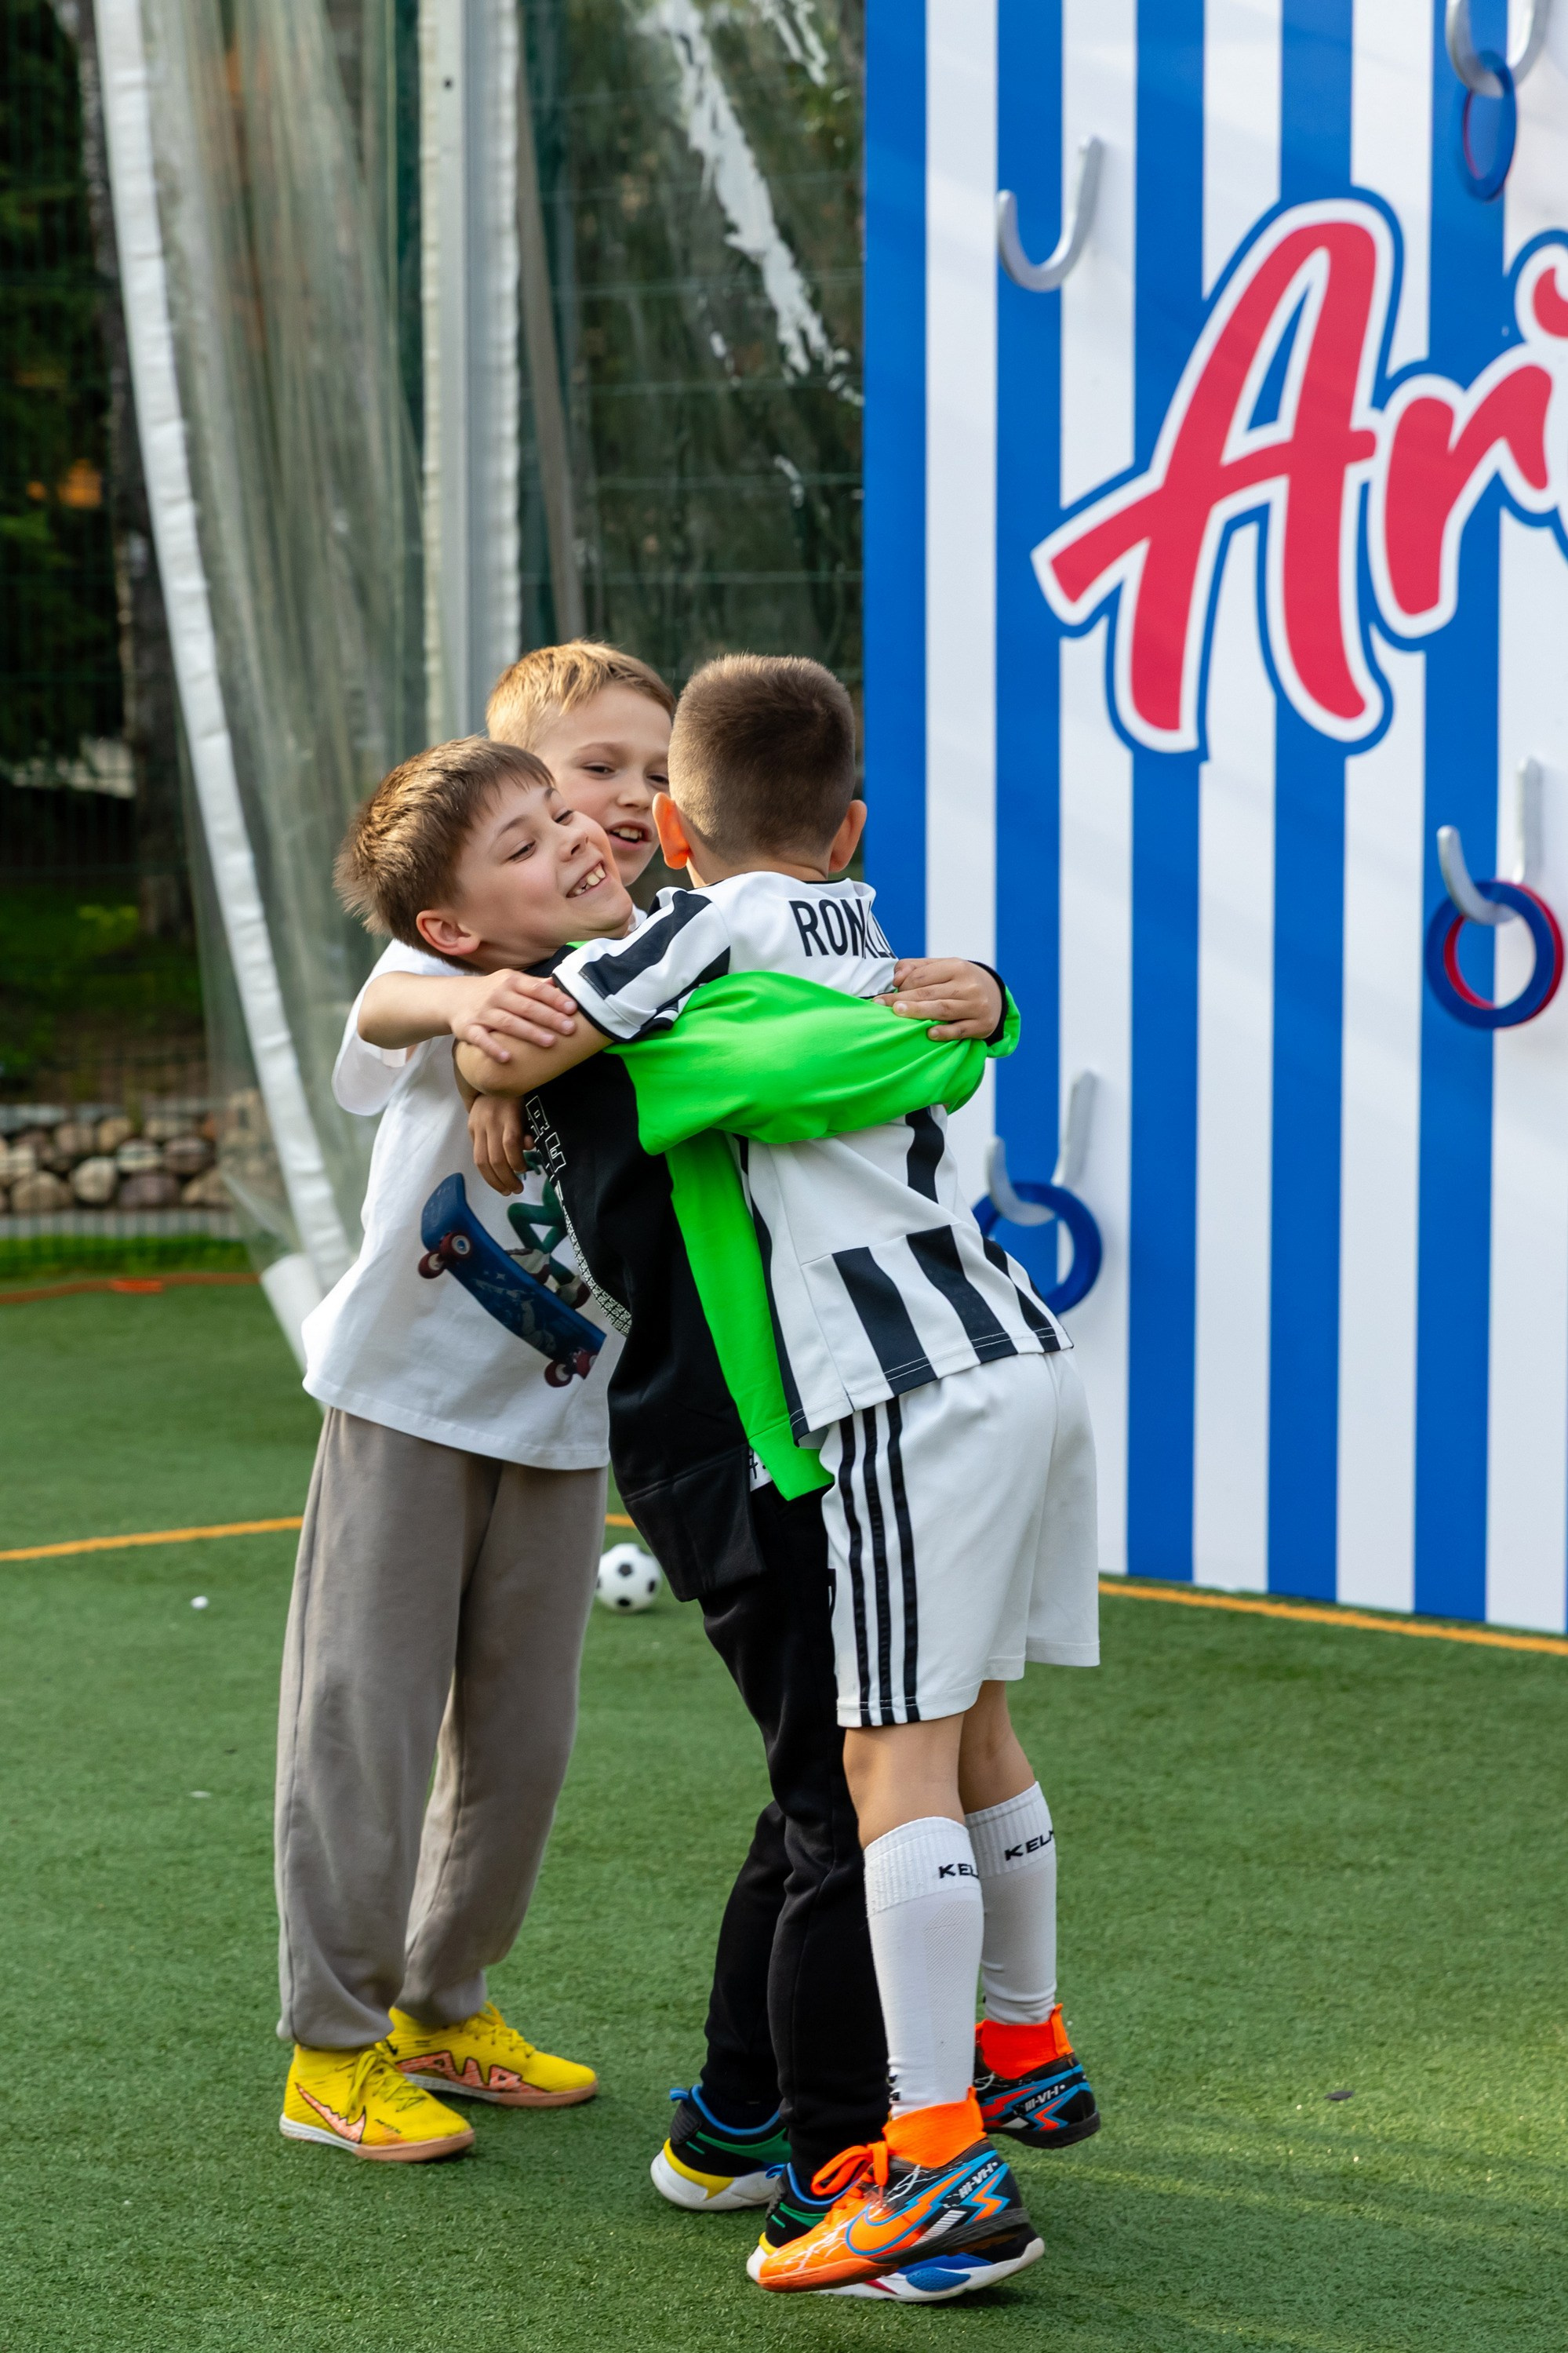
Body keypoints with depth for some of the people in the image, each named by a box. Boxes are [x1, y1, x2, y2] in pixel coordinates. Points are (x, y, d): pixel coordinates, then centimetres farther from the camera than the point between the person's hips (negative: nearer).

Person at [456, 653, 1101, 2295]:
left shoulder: (718, 920, -2)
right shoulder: (870, 934, 22)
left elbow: (509, 1048, -8)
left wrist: (490, 1074, 14)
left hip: (916, 1395, -8)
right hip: (1025, 1360, 9)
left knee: (897, 1759, -10)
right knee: (970, 1728, 22)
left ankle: (942, 2160, -15)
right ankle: (1026, 2054, 36)